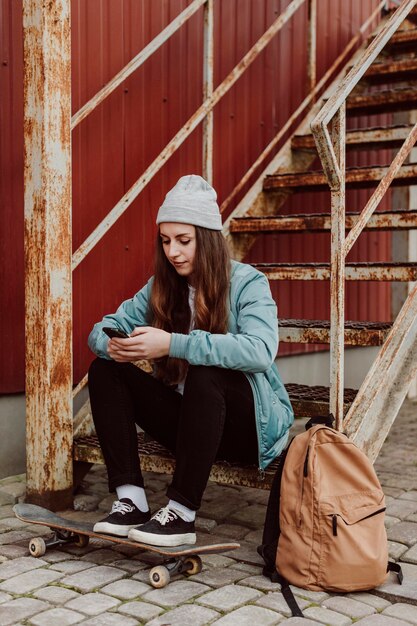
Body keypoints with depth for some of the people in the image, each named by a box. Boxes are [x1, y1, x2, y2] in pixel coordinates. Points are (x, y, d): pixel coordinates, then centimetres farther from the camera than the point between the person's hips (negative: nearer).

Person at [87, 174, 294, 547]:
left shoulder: (247, 283, -12)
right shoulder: (162, 286, 6)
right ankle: (131, 501, -19)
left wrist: (172, 344, -38)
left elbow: (260, 351, -31)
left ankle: (182, 514, -27)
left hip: (251, 425, -5)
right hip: (187, 418, 6)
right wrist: (113, 345, -23)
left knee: (206, 374, -36)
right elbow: (104, 327, 3)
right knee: (105, 369, -11)